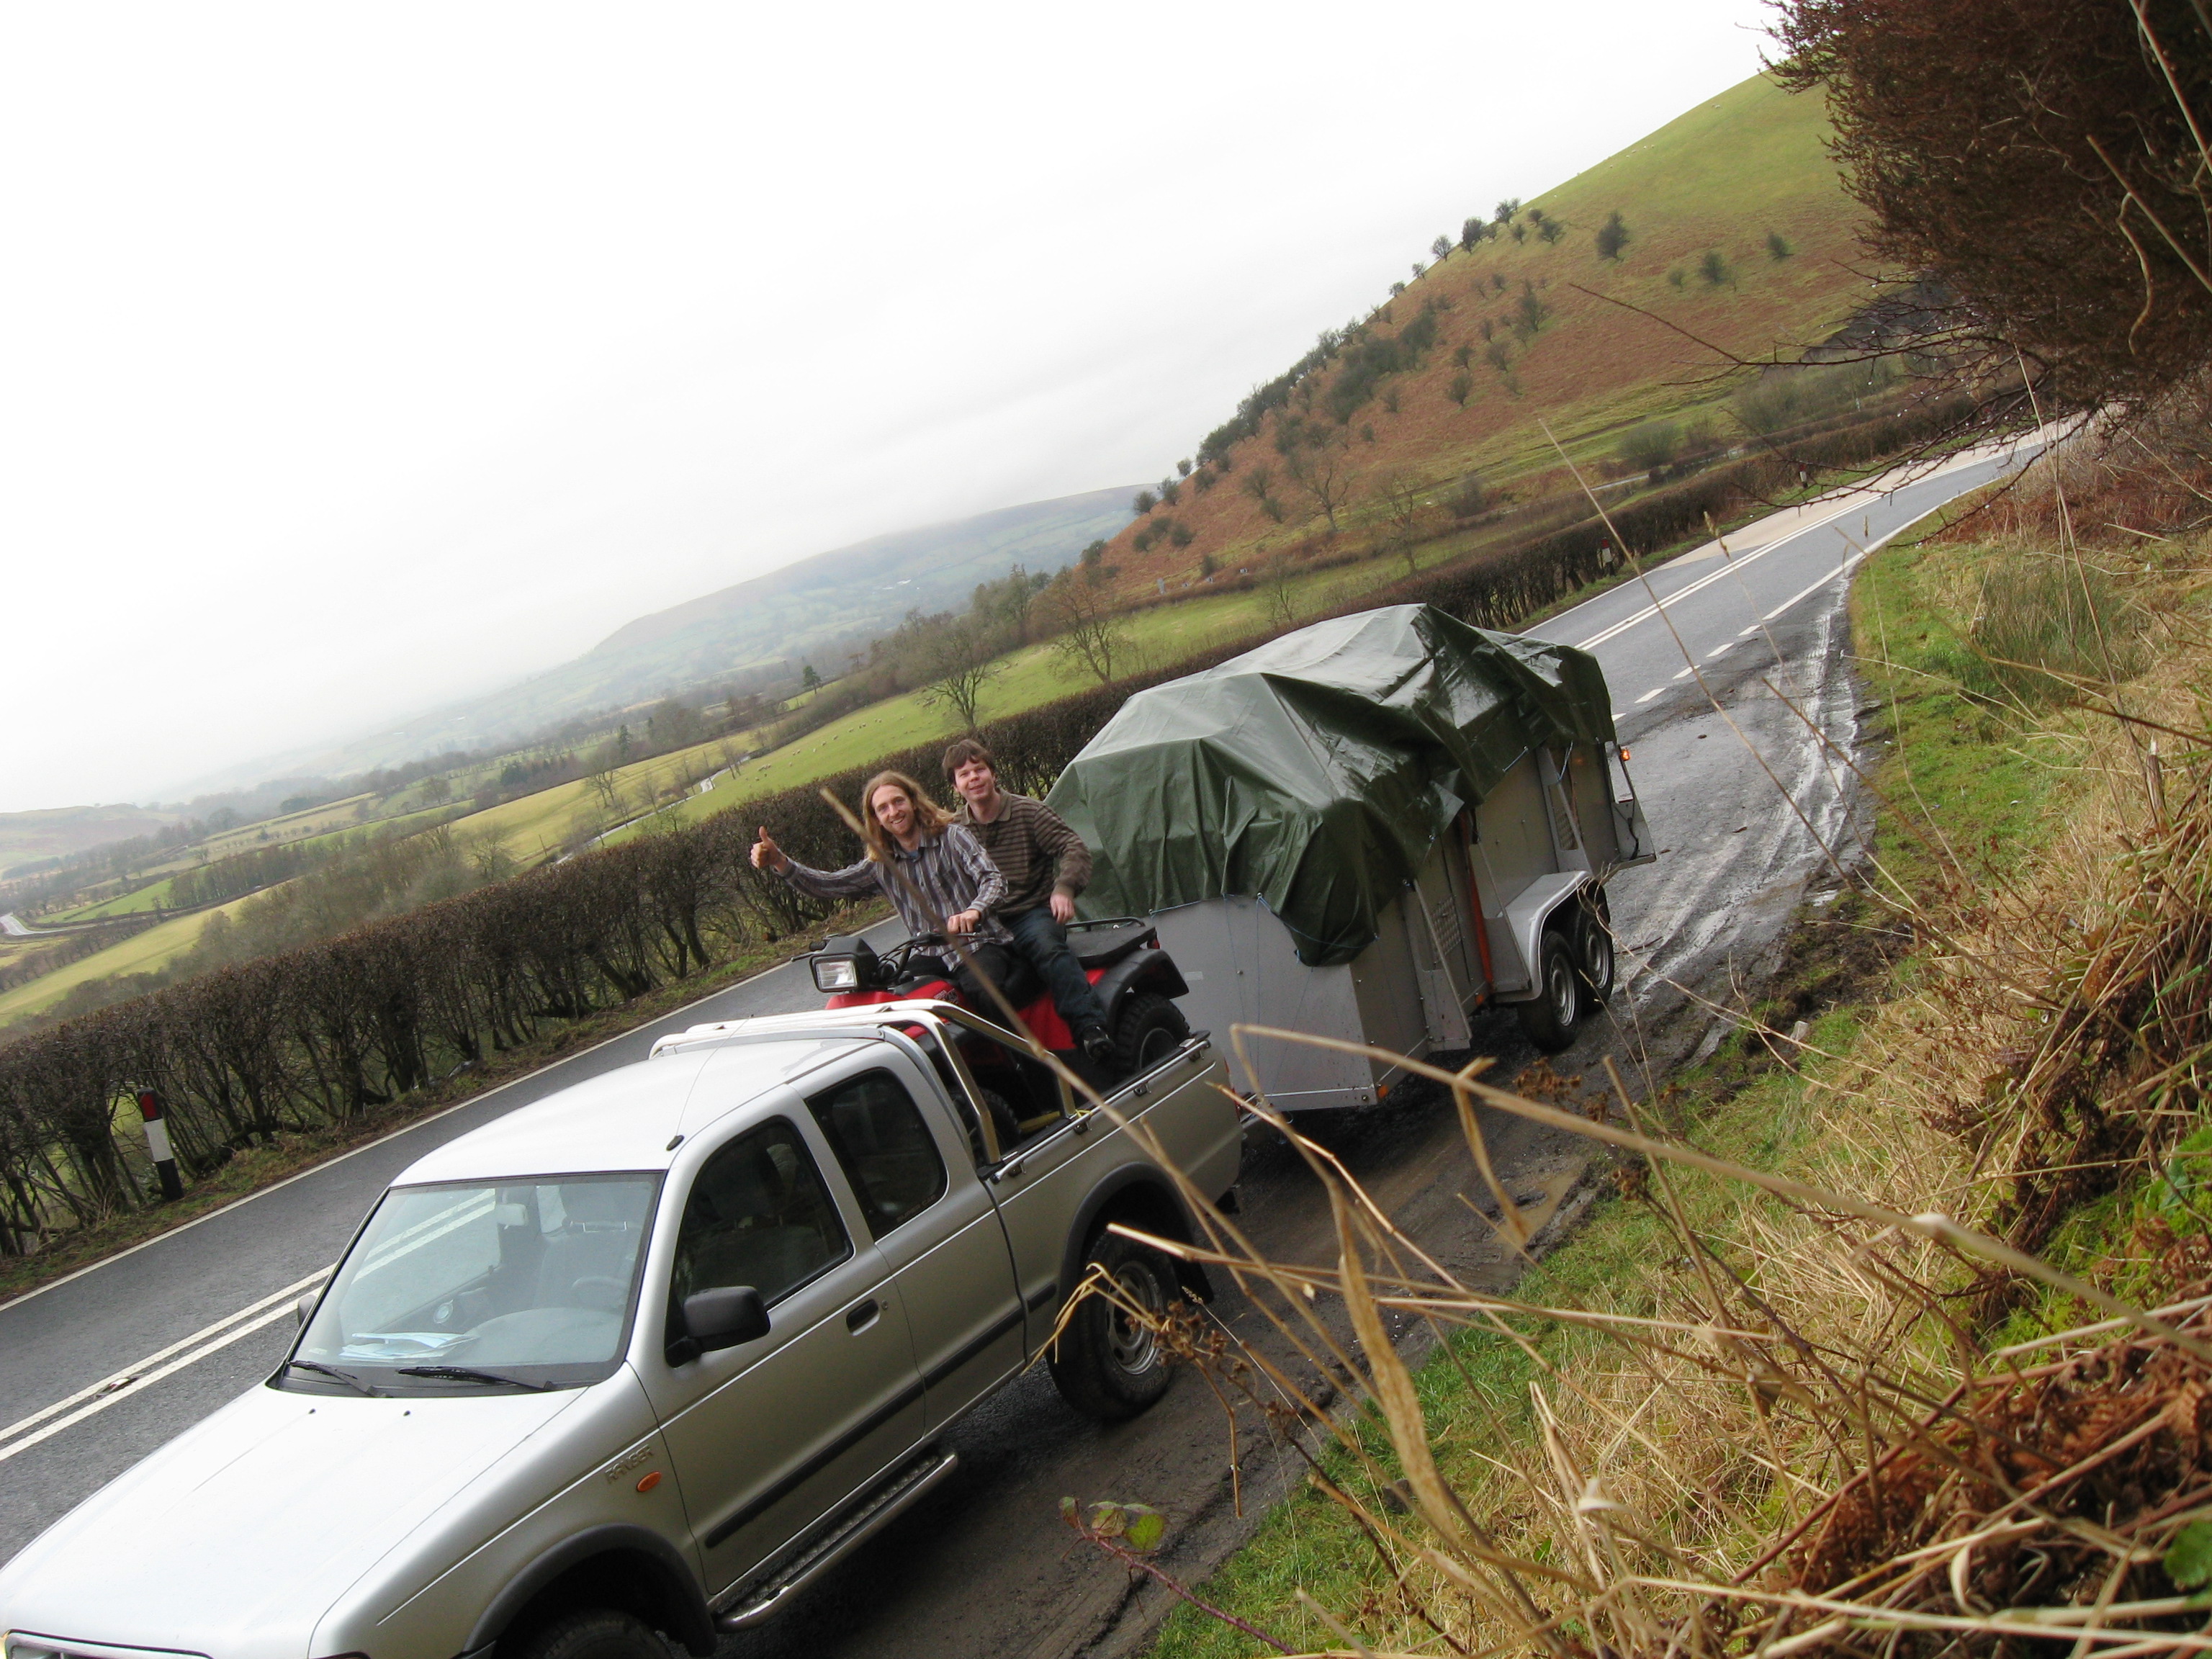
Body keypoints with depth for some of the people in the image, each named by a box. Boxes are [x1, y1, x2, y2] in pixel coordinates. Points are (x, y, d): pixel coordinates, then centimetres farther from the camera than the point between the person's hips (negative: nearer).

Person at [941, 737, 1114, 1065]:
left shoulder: (1028, 812, 2)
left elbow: (1075, 848, -6)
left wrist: (1064, 887, -24)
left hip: (1033, 912, -4)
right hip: (984, 923, 4)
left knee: (1049, 949, -35)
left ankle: (1092, 1029, -44)